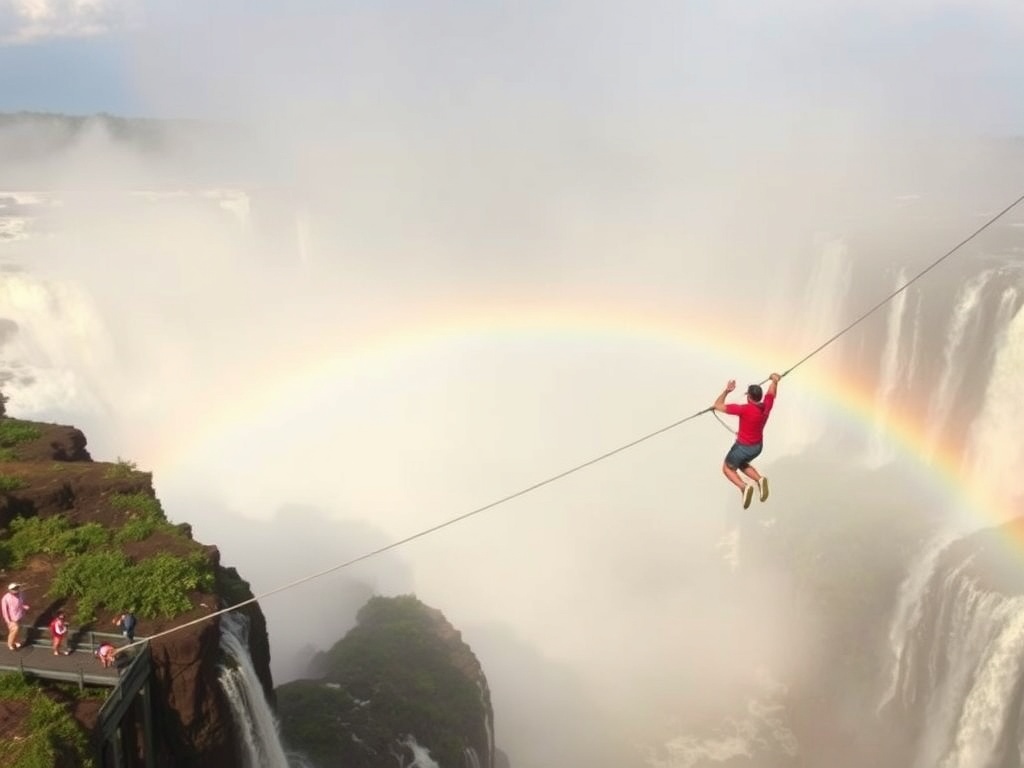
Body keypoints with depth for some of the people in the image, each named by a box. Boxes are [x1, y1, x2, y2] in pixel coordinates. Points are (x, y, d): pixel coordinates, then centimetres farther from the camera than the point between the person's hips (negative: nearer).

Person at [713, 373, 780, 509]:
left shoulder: (744, 409, -31)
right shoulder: (766, 405, -13)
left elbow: (717, 406, -26)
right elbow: (771, 392, 9)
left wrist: (727, 391, -17)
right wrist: (775, 380, 24)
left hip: (743, 447, -6)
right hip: (758, 446, 6)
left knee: (727, 468, 17)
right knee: (742, 464, 32)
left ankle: (744, 487, -9)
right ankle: (759, 479, 5)